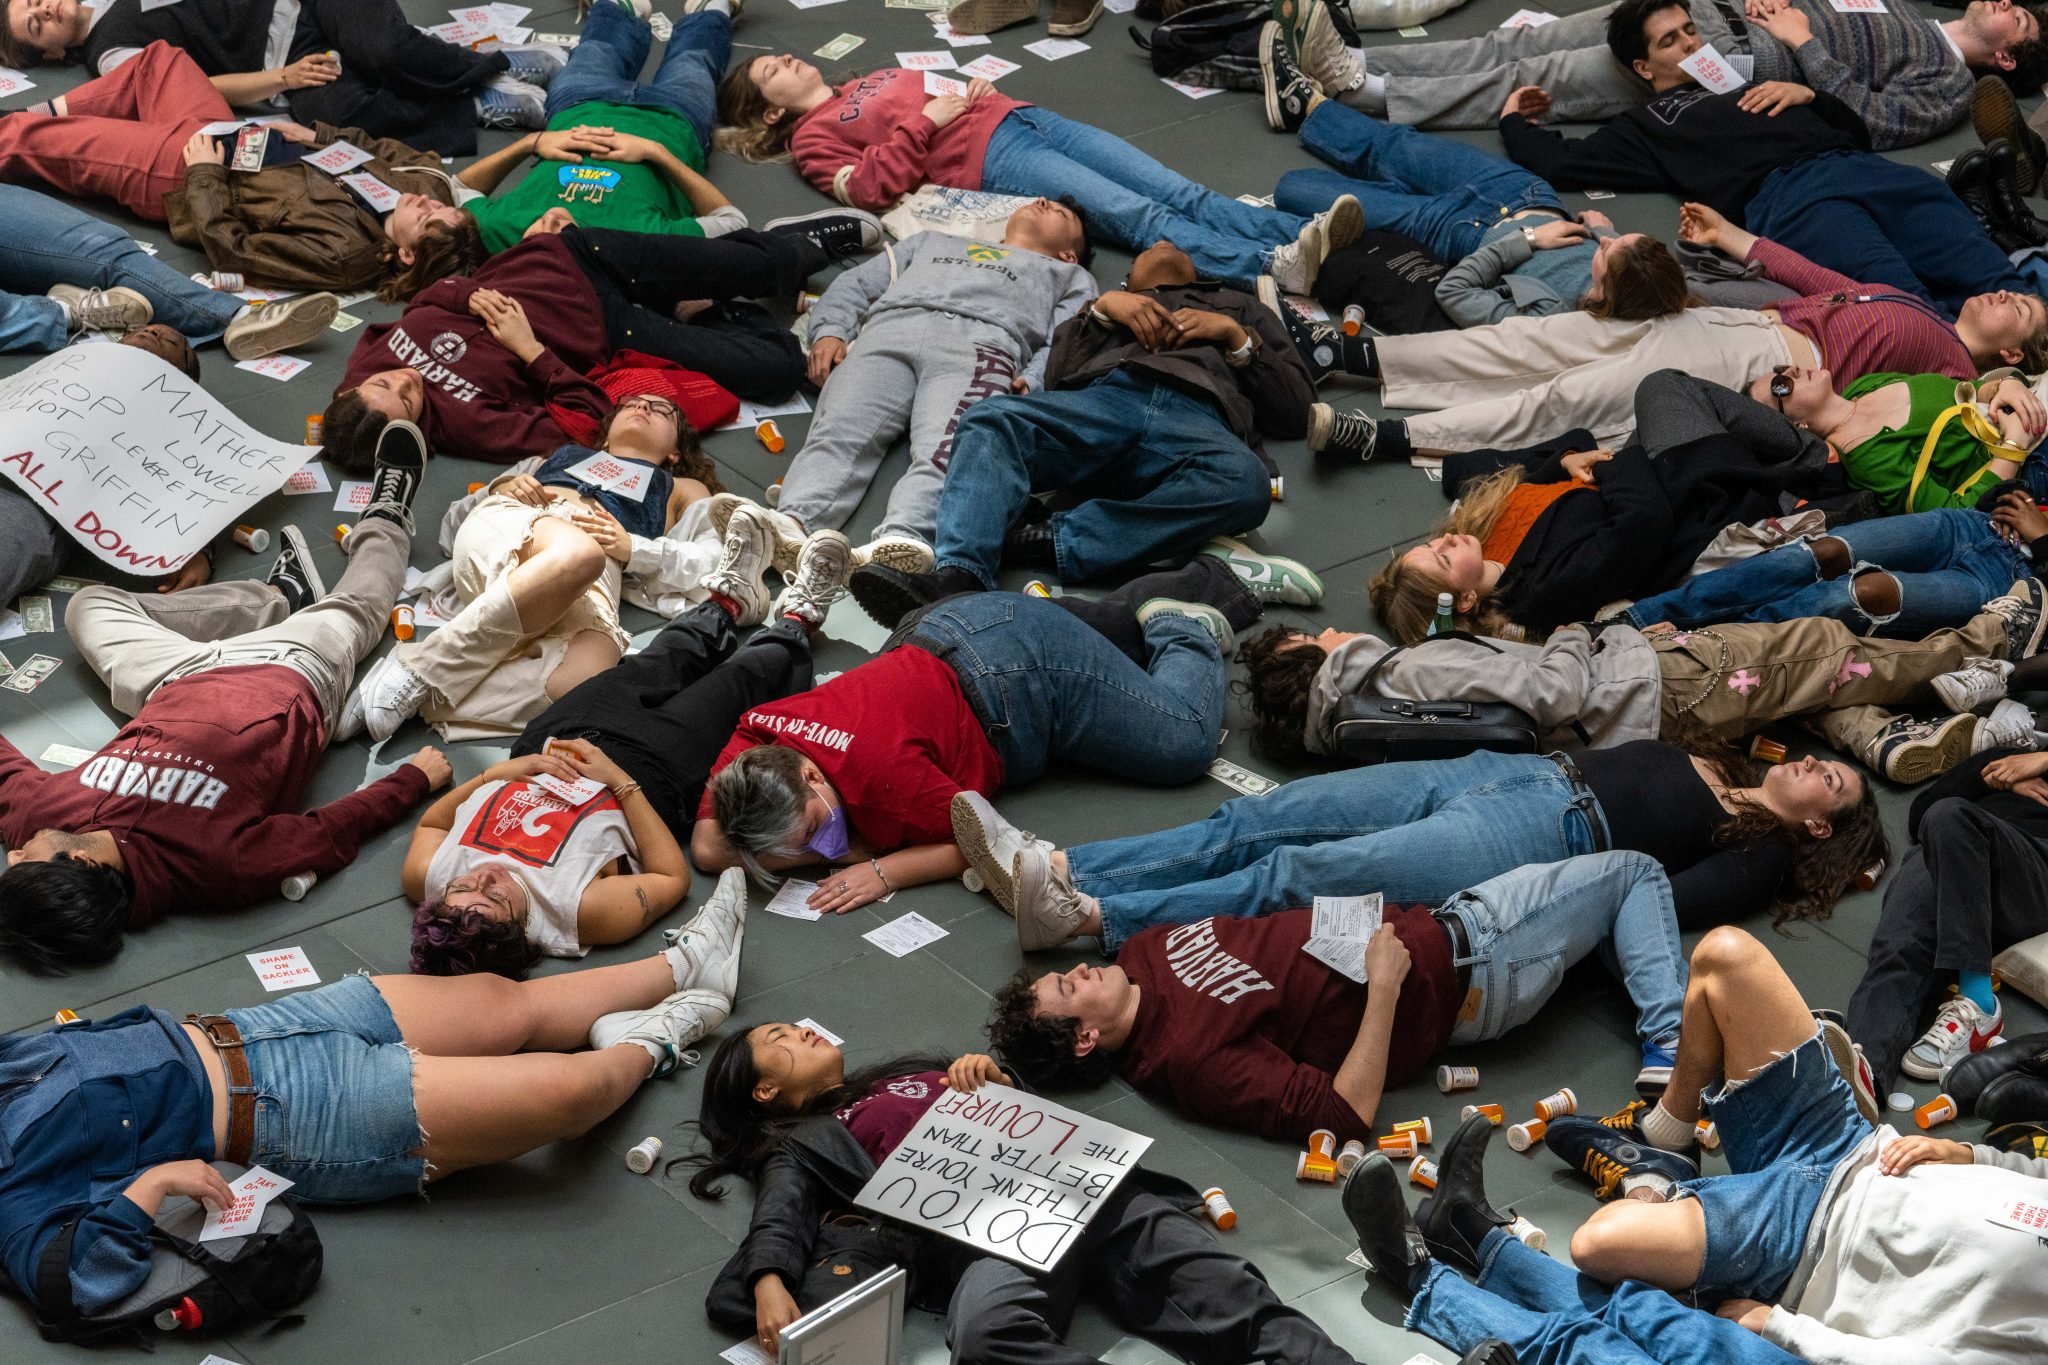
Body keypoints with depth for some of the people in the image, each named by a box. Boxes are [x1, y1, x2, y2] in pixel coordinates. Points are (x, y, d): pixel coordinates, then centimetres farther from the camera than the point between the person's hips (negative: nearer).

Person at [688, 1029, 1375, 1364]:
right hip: (974, 1231, -5)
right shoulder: (802, 1145, 24)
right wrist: (770, 1284, -19)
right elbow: (779, 1221, 4)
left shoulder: (909, 1069, 40)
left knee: (1237, 1305, -23)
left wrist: (992, 1077, 12)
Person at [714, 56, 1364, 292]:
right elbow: (869, 187, -6)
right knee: (1140, 215, -28)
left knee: (1178, 192, -14)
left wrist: (976, 86, 11)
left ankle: (1303, 231, -30)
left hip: (1018, 115, 8)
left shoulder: (871, 81, 32)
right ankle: (1276, 267, -46)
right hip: (987, 158, -8)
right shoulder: (814, 136, 10)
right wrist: (924, 121, -8)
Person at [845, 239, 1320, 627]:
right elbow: (1058, 377, 22)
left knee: (1245, 481, -39)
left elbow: (1295, 408, 25)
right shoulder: (1113, 302, 43)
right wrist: (1101, 309, 11)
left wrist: (1236, 337, 13)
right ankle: (957, 578, -53)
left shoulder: (1240, 307, 42)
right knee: (991, 418, -32)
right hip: (1102, 396, 1)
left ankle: (1050, 542, -43)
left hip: (1197, 421, -1)